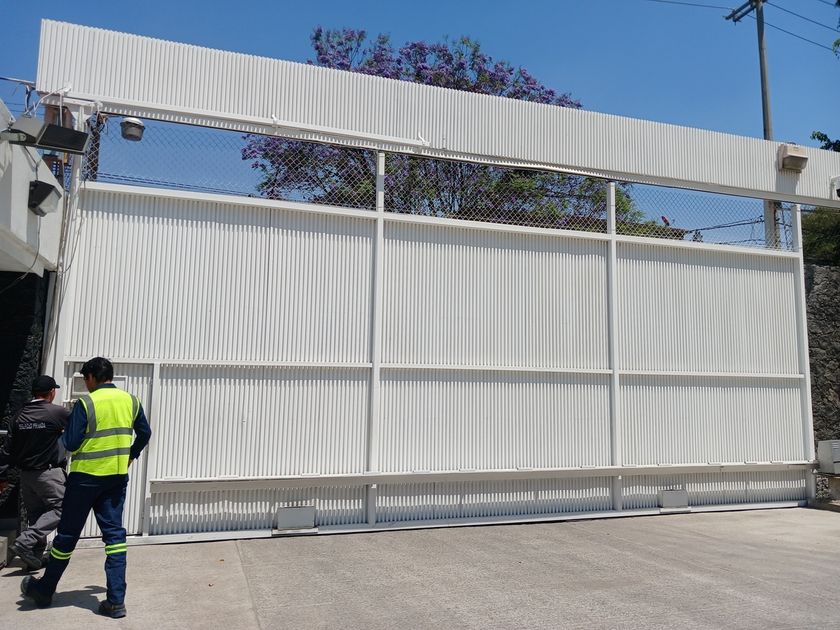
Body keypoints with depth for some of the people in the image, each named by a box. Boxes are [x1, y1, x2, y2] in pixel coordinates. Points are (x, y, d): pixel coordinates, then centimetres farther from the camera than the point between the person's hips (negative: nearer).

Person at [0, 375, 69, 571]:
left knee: (35, 514, 14)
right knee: (59, 509, -1)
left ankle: (34, 558, 15)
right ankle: (25, 542, -16)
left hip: (26, 474, 7)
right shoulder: (57, 412, -12)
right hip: (49, 473, -7)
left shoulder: (20, 416, 5)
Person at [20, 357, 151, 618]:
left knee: (67, 534, 11)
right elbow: (144, 433, 12)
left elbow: (70, 443, -13)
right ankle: (116, 600, 3)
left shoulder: (86, 403, -14)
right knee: (114, 533, 6)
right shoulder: (131, 401, 2)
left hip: (86, 476, -4)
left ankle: (44, 590, 31)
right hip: (118, 477, 4)